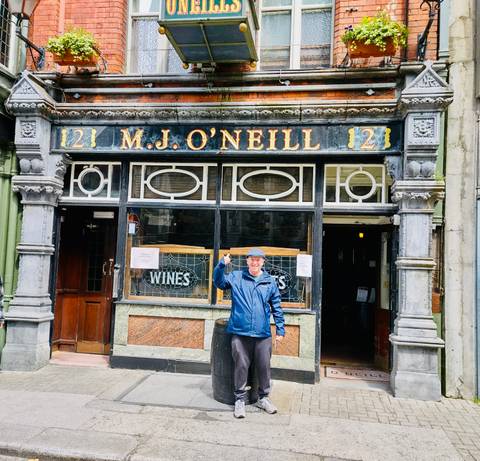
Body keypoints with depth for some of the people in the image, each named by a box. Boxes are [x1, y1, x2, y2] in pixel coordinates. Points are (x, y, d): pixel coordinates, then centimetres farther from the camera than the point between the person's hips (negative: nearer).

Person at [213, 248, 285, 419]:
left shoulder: (270, 281, 7)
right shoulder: (236, 277, 5)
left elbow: (276, 308, 10)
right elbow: (219, 282, -3)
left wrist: (280, 330, 8)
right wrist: (221, 265, -20)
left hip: (263, 334, 1)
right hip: (240, 332, -1)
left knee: (264, 366, 9)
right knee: (241, 366, 4)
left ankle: (263, 397, 29)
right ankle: (240, 399, 20)